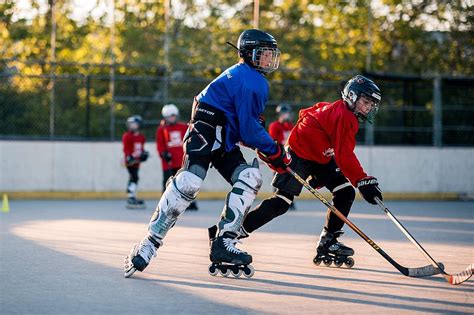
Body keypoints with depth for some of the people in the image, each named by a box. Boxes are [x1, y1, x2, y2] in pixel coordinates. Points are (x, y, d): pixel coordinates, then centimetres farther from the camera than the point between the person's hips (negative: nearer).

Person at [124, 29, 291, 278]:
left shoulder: (257, 80, 18)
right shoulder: (246, 80, -15)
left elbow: (249, 125, 23)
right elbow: (249, 131, -18)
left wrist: (268, 151, 13)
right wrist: (274, 152, -8)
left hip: (225, 141, 10)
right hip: (205, 132, -10)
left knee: (250, 178, -6)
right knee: (189, 183, -24)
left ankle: (223, 244, -9)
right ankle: (149, 244, -21)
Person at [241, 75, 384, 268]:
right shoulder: (343, 115, -22)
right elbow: (344, 156, -29)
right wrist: (363, 181, -31)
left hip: (320, 157, 10)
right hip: (299, 154, -10)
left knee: (346, 193, 0)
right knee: (280, 203, -15)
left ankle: (328, 242, 6)